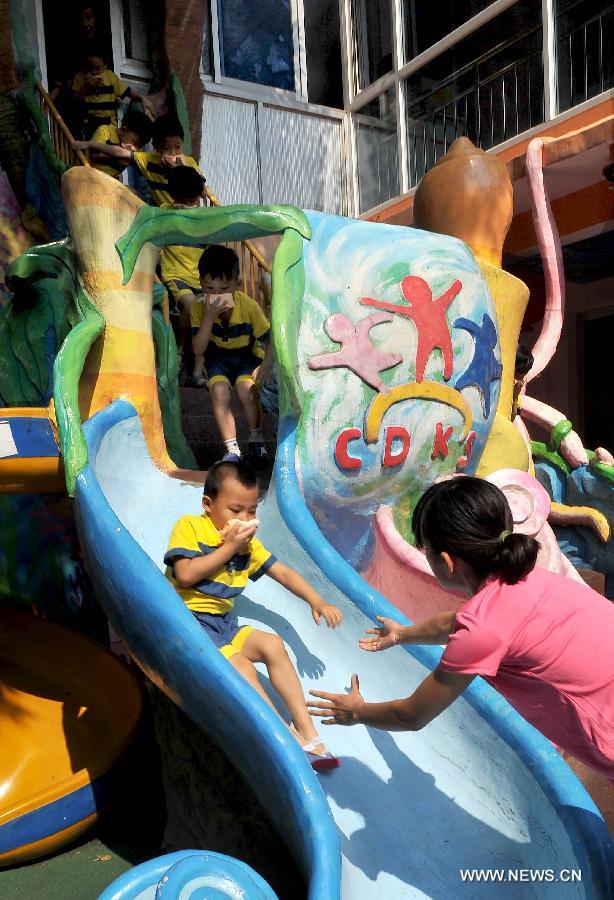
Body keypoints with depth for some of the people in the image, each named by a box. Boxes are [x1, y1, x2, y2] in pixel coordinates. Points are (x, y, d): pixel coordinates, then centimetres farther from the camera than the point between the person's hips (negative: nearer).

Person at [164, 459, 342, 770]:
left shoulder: (247, 542, 9)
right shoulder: (189, 527, -10)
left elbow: (283, 572, 8)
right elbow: (186, 575, -23)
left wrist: (316, 600, -6)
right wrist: (228, 547, -19)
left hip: (224, 622, 7)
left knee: (272, 644, -7)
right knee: (241, 666, -23)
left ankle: (305, 728, 0)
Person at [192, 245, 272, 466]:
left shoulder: (249, 306, -21)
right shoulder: (199, 308, -16)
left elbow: (269, 339, -10)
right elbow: (198, 350, -22)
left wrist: (265, 365, -25)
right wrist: (209, 317, -32)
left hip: (248, 357, -1)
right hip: (218, 359, 1)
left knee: (246, 391, -27)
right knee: (219, 391, -26)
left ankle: (255, 437, 3)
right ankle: (232, 448, -13)